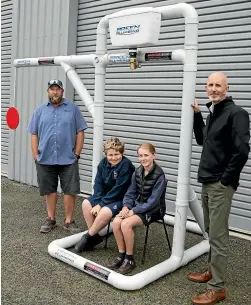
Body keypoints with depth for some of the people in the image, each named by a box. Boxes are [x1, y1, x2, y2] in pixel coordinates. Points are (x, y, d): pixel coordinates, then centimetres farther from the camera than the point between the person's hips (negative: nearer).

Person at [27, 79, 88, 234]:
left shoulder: (73, 109, 2)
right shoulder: (40, 110, 8)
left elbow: (80, 132, 1)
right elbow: (34, 134, 8)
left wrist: (77, 154, -4)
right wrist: (36, 156, 1)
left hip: (68, 159, -2)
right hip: (45, 160, 2)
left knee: (70, 191, 1)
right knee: (50, 190, 13)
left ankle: (69, 221, 15)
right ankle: (51, 219, 27)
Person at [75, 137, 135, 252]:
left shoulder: (126, 165, -22)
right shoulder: (104, 162, -1)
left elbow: (118, 190, -23)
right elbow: (98, 183, 0)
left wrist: (101, 204, -20)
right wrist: (98, 202, -15)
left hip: (122, 198, -8)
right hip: (106, 195, 8)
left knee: (105, 212, -30)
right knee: (86, 204, -7)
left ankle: (88, 237, -5)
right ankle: (94, 236, 4)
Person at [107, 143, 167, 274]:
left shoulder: (159, 176, -17)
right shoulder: (137, 172, 3)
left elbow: (153, 201, -20)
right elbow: (131, 193, 6)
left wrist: (133, 211, -22)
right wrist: (126, 206, -13)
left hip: (153, 209, -6)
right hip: (137, 205, 6)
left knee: (126, 224, -27)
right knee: (116, 222, -19)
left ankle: (129, 259, -8)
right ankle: (121, 255, -1)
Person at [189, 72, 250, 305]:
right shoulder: (212, 112, 14)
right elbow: (202, 140, 23)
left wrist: (226, 179, -15)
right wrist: (196, 115, 12)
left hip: (220, 185, -9)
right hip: (207, 182, 9)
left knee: (218, 235, -3)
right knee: (211, 231, 18)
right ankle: (212, 271, 34)